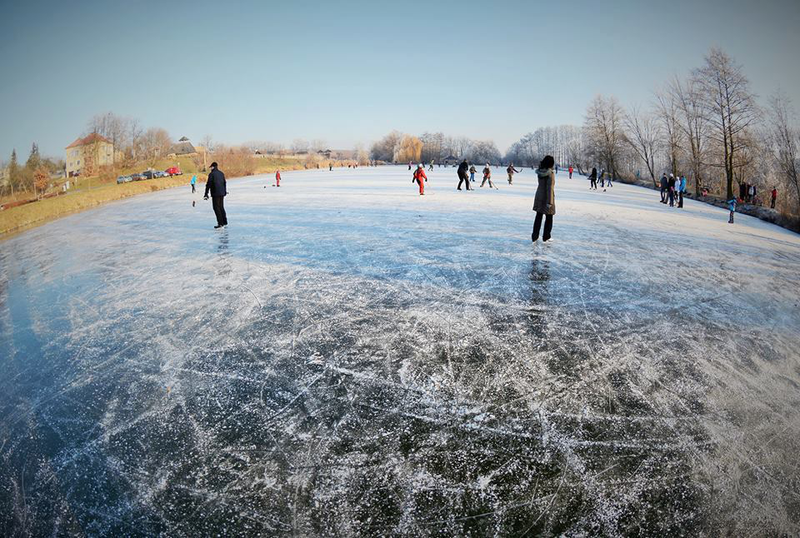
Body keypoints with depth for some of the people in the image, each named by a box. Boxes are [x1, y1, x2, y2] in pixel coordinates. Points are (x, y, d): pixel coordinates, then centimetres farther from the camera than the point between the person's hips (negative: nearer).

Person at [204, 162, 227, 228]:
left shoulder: (211, 174, -9)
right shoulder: (221, 173, 10)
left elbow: (208, 185, -10)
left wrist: (206, 194, -6)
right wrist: (225, 191, 30)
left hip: (215, 194, -6)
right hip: (222, 193, 7)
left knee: (216, 208, -2)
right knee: (221, 207, 16)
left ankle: (220, 223, -6)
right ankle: (225, 222, 18)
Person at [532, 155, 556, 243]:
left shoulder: (540, 171, -4)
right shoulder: (551, 173, -21)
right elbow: (550, 188, -23)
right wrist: (550, 202, -21)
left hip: (539, 196, 6)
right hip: (547, 197, -5)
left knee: (538, 217, 13)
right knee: (549, 218, 11)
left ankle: (534, 237, 14)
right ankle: (546, 237, 19)